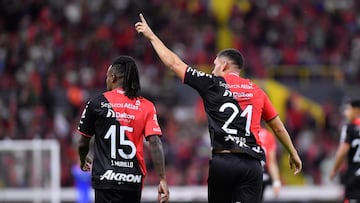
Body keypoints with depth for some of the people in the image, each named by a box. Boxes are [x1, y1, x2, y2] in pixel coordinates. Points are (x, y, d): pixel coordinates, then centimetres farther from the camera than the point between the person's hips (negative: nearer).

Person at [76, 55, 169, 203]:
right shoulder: (146, 107, 3)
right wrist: (162, 179, -8)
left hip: (106, 179, -3)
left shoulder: (97, 104, 0)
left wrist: (83, 162, 31)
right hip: (134, 181, 3)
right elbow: (155, 143, -7)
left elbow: (83, 143, 9)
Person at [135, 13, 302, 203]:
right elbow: (278, 127, 20)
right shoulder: (257, 92, 15)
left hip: (221, 161, -2)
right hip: (252, 164, 2)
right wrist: (293, 153, 34)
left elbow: (174, 63, 11)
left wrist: (151, 36, 21)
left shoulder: (213, 84, 6)